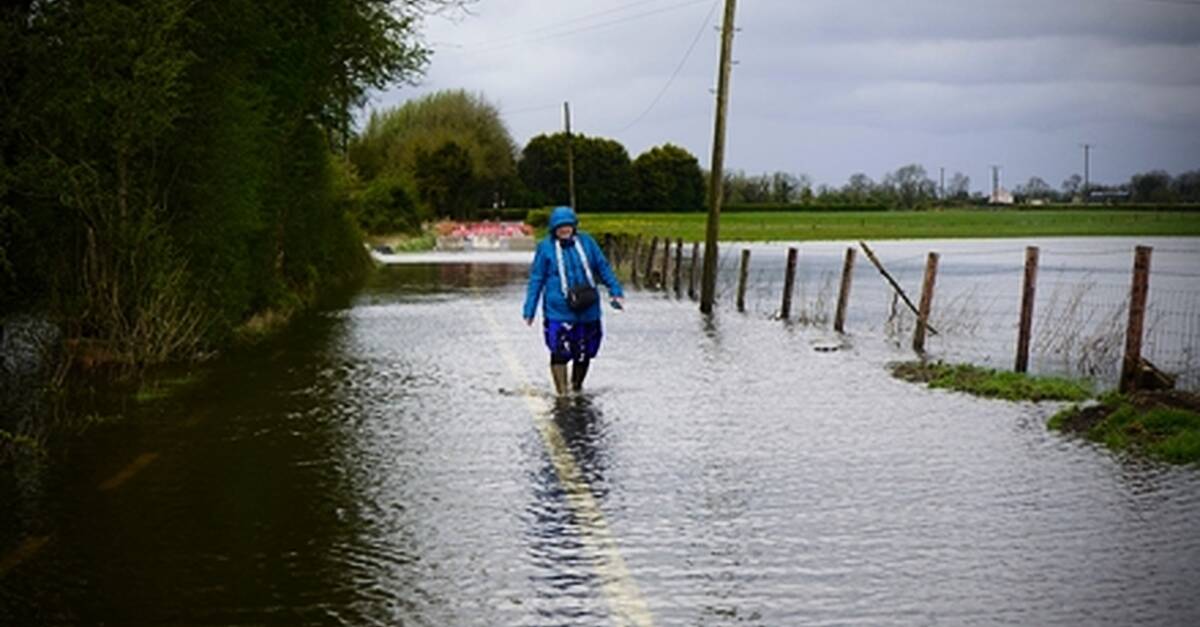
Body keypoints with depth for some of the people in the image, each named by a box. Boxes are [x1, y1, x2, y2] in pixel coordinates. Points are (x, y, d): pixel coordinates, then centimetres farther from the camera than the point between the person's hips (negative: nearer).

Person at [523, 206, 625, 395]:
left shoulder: (586, 242, 5)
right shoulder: (546, 247, -1)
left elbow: (603, 268, 14)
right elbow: (536, 280, 3)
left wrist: (616, 292, 10)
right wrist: (529, 310, 1)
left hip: (587, 310, 3)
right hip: (558, 311, -3)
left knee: (584, 352, 11)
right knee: (560, 352, -10)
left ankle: (577, 386, 31)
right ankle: (562, 393, -2)